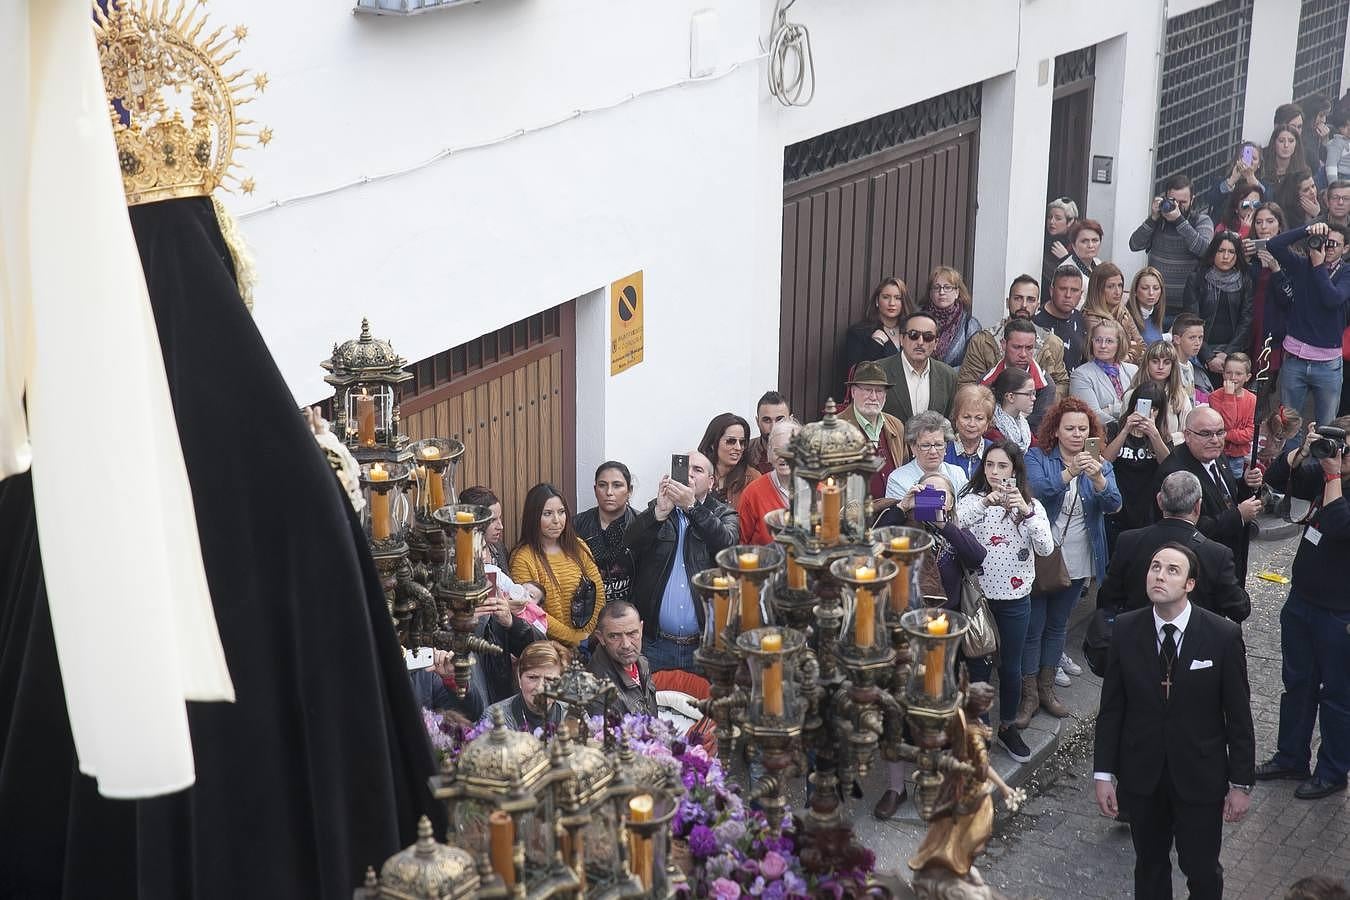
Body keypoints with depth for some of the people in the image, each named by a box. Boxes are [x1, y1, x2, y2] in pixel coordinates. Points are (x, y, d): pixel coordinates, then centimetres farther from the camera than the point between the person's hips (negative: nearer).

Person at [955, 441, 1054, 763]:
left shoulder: (1031, 505, 0)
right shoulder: (973, 499, -3)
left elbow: (1046, 548, -14)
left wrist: (1026, 512, -27)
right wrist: (986, 502, -35)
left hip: (1015, 598, 1)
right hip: (978, 595, -1)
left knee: (1010, 666, 11)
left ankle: (1007, 725, 30)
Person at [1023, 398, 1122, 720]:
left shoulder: (1101, 466, 3)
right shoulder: (1037, 458, -7)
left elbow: (1113, 504, -14)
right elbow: (1037, 491, -26)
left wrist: (1097, 477, -33)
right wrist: (1070, 473, -40)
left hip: (1077, 563, 4)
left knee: (1057, 626, 15)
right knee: (1033, 627, -2)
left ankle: (1046, 688, 26)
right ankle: (1028, 695, 6)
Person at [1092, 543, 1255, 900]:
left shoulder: (1223, 635, -14)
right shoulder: (1125, 630, -8)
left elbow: (1238, 714, -7)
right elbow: (1111, 706, -2)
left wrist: (1241, 782, -4)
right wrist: (1103, 773, -2)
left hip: (1200, 775, -2)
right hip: (1141, 774, 2)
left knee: (1202, 870, 11)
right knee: (1149, 865, 18)